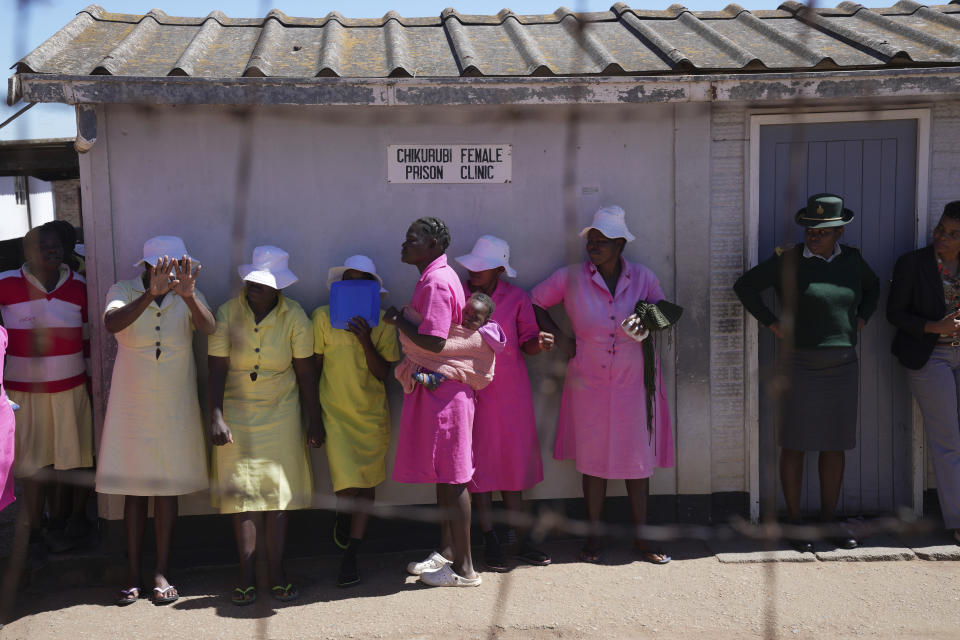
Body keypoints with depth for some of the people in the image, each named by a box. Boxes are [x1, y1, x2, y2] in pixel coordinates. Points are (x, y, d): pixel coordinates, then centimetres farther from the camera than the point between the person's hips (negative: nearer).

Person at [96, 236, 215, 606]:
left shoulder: (188, 295, -3)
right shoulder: (123, 292, -7)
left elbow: (208, 328, -23)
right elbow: (112, 324, -29)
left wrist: (188, 296, -43)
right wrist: (151, 294, -44)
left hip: (175, 409, 1)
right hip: (131, 407, -1)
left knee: (168, 489, 7)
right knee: (133, 490, 7)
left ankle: (161, 572, 17)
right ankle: (133, 574, 16)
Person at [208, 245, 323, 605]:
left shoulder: (294, 316, -6)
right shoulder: (227, 313, -7)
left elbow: (305, 371, -2)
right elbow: (217, 369, -8)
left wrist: (314, 421, 0)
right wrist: (216, 418, -16)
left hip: (280, 413, 0)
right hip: (236, 412, 0)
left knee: (278, 492, -1)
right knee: (242, 492, -1)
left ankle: (276, 573, 8)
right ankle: (247, 576, 6)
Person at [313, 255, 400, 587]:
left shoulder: (382, 323, 0)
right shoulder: (323, 316, -2)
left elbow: (384, 373, -5)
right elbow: (314, 364, 5)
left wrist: (366, 340, -19)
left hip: (373, 414, 2)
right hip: (336, 413, -1)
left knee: (367, 485, 4)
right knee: (348, 487, -12)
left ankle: (350, 557, 20)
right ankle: (342, 515, 26)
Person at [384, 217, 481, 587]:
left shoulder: (437, 282, -17)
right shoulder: (435, 277, 15)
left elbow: (433, 342, -25)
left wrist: (398, 321, -13)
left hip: (443, 391, -11)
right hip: (439, 388, 11)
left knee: (451, 478, -3)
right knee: (442, 476, 17)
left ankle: (463, 569, 6)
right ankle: (446, 553, 30)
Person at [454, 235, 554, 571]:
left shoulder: (516, 298, 2)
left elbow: (527, 342, 6)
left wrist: (540, 342, -16)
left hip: (511, 392, 1)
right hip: (472, 390, -1)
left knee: (513, 463, 6)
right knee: (479, 466, 1)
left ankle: (520, 540, 16)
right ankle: (490, 542, 10)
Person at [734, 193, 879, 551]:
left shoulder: (851, 259, 7)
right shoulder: (788, 261, -7)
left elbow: (872, 287, 26)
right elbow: (745, 286, -4)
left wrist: (860, 321, 11)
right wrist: (773, 325, -7)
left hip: (843, 365, 5)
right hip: (800, 364, -4)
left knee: (836, 445, 9)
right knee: (794, 445, 0)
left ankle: (829, 521, 21)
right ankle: (794, 523, 11)